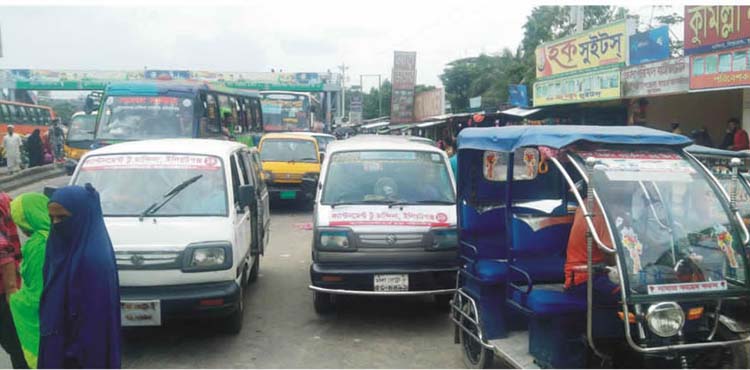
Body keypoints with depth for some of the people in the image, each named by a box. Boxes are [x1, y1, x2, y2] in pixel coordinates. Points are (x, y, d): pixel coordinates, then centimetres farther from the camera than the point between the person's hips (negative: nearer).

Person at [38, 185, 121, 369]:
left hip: (86, 349, -9)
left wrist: (77, 352, -19)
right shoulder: (63, 247, 4)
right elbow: (53, 299, 13)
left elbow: (95, 313, -23)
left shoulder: (92, 257, -24)